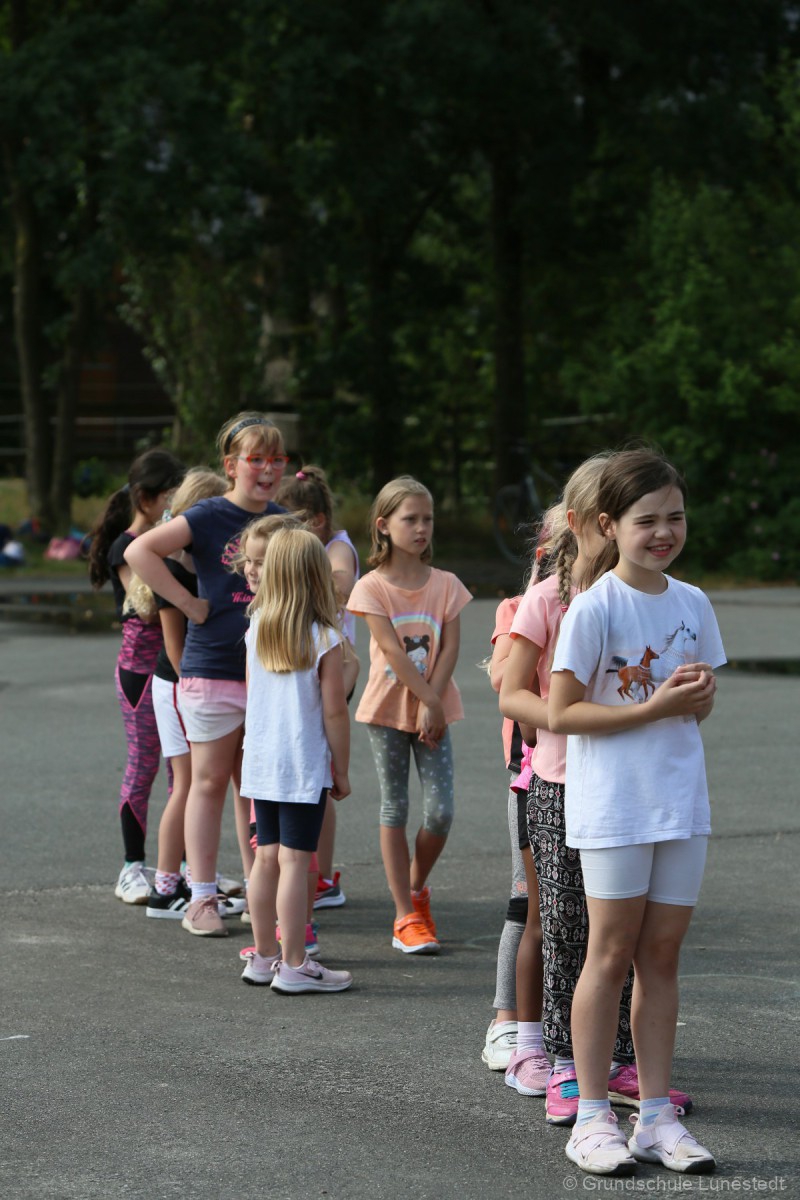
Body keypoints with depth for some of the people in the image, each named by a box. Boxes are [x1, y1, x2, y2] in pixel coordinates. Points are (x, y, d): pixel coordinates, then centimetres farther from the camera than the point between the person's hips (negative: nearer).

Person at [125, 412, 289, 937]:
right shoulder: (209, 516, -9)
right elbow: (140, 551, -18)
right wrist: (189, 603, -17)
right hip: (213, 670, -5)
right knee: (210, 782, 2)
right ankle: (202, 899, 7)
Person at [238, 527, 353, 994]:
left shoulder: (256, 631, 4)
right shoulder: (324, 640, -13)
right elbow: (335, 712, -11)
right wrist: (342, 770, -3)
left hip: (261, 762, 6)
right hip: (305, 767, -6)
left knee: (267, 857, 12)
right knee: (295, 860, -4)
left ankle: (265, 956, 20)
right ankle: (293, 965, -1)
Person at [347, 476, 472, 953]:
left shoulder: (446, 585, 2)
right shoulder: (372, 588, -6)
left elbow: (450, 648, -4)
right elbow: (393, 650, -12)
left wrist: (432, 706, -15)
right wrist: (429, 701, -16)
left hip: (434, 710, 2)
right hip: (389, 709, -2)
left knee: (441, 811, -5)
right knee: (395, 810, 1)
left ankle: (417, 887, 22)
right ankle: (407, 916, 6)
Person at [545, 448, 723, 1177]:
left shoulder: (693, 604, 6)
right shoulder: (595, 607, -11)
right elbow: (562, 713, -13)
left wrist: (698, 694, -8)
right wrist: (653, 707, -20)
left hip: (681, 800, 5)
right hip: (612, 805, -5)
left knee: (663, 952, 8)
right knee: (613, 952, 0)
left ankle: (657, 1116, 13)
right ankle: (592, 1118, 7)